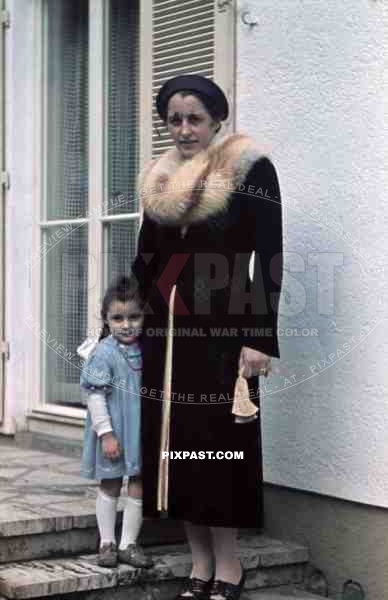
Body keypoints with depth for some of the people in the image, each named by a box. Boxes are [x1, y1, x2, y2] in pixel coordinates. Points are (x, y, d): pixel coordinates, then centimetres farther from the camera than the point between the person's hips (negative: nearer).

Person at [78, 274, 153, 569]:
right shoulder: (104, 353, -16)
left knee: (140, 486, 8)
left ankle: (129, 544, 19)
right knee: (110, 486, 9)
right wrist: (106, 432, -19)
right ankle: (107, 543, 21)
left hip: (142, 432, 5)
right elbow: (95, 394, -16)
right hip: (114, 432, -5)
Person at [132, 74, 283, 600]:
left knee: (218, 440, -4)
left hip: (221, 328, -6)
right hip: (165, 329, 6)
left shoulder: (250, 170, -4)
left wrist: (259, 337, -15)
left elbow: (270, 258, -8)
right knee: (176, 441, 5)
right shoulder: (158, 180, 14)